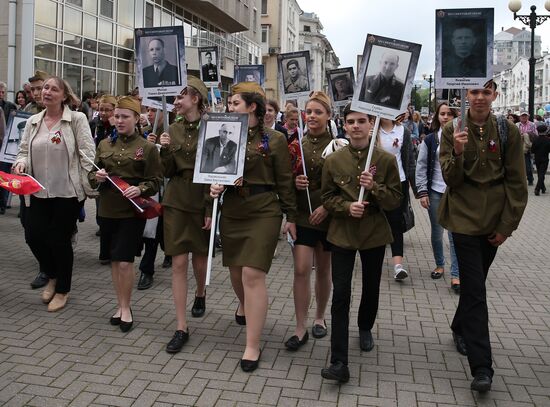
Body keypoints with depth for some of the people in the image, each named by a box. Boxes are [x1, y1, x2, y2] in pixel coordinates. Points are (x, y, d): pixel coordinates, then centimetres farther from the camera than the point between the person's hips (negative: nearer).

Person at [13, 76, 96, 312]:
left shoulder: (77, 119, -5)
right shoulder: (32, 122, 9)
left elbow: (87, 153, -8)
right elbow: (24, 151, 13)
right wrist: (21, 163, -9)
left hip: (68, 191, -4)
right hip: (39, 191, 5)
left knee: (60, 240, 4)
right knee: (35, 236, 1)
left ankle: (62, 290, 26)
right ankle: (52, 276, 32)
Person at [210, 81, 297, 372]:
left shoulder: (274, 140, -5)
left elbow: (284, 182, -2)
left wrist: (290, 217, 0)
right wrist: (214, 187, -8)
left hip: (263, 213, -5)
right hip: (231, 211, 5)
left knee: (253, 274, -11)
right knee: (235, 270, 17)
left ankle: (253, 346, -2)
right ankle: (244, 305, 52)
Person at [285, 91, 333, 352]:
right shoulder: (297, 144, 2)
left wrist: (327, 206, -15)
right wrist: (293, 182, -12)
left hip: (327, 215, -1)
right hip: (302, 214, 1)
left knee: (323, 269, 12)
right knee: (301, 270, -5)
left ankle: (320, 318, 32)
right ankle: (300, 329, 4)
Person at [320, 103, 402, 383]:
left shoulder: (386, 160, -6)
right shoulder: (333, 160, -3)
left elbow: (396, 200, -4)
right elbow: (327, 197, 3)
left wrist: (374, 188, -23)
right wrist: (347, 207, -17)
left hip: (374, 233, 1)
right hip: (342, 233, 0)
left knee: (371, 287, 18)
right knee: (340, 294, -8)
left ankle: (365, 328, 49)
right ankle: (339, 363, -7)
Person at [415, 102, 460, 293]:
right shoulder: (430, 140, 3)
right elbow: (421, 167, 4)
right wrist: (422, 192, -2)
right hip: (435, 192, 2)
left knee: (456, 235, -3)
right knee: (437, 233, 13)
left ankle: (455, 275, 2)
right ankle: (439, 265, 32)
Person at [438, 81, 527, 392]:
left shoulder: (508, 132, -2)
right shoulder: (452, 131, -3)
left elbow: (517, 182, 0)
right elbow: (451, 179, -7)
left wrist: (507, 224, -3)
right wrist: (458, 152, -26)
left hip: (494, 220, 2)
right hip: (465, 217, -2)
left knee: (475, 282, 16)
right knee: (475, 290, -7)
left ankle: (460, 328, 43)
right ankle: (481, 366, -5)